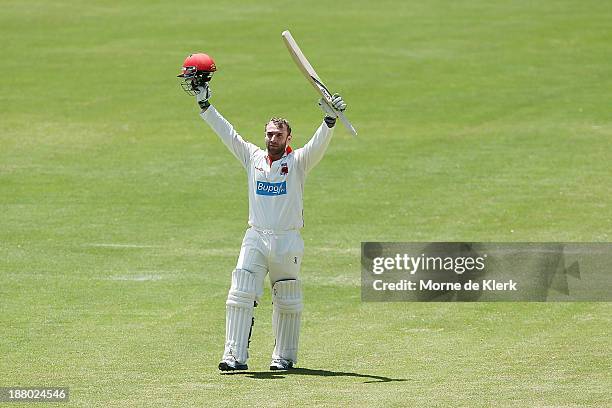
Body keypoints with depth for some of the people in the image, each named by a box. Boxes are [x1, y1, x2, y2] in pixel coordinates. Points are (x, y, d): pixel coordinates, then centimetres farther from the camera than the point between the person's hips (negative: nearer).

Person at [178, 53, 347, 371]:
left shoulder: (298, 162, 1)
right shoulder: (253, 157, 10)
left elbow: (319, 144, -15)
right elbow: (226, 132, 11)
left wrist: (330, 119, -32)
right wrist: (204, 104, 8)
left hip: (288, 241, -2)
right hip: (255, 238, 2)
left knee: (287, 302, 5)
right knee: (240, 296, -9)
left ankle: (285, 356, 17)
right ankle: (235, 356, -11)